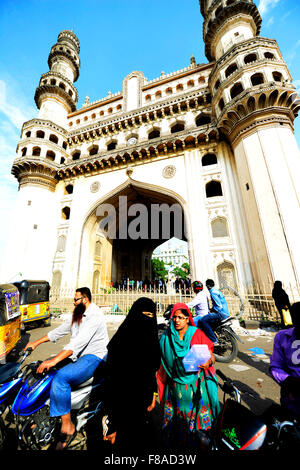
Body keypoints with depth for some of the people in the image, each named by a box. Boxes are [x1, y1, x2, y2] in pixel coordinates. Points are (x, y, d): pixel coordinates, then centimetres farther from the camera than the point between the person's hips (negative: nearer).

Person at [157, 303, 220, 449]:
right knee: (177, 414, 13)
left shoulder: (197, 334, -12)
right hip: (175, 385, 2)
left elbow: (211, 356, -11)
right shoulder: (166, 337, -6)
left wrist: (208, 362, -31)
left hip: (196, 385, -1)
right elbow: (163, 361, 4)